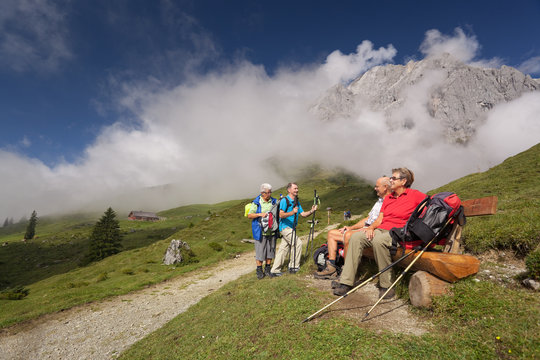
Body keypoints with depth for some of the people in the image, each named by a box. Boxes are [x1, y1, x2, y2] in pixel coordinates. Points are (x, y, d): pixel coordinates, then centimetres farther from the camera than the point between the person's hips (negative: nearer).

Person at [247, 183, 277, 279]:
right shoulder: (256, 202, -4)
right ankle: (259, 270, 15)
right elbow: (249, 215, -6)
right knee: (260, 251, 0)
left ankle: (267, 269, 25)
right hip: (260, 231, -4)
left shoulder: (274, 202, 8)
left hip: (271, 231, 4)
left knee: (270, 250, 10)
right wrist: (260, 214, -21)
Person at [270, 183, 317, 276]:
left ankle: (275, 270, 13)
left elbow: (303, 214, 10)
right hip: (285, 227, -8)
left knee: (283, 249, 8)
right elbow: (281, 215, -20)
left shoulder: (296, 202, 16)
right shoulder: (284, 200, -10)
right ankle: (293, 266, 2)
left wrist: (311, 211, -6)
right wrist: (292, 212, -33)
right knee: (298, 243, -12)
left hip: (291, 228, 8)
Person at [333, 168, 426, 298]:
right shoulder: (388, 198, 22)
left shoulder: (414, 195, 5)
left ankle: (387, 285, -21)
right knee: (355, 237, -21)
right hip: (380, 229, 6)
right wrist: (371, 227, -3)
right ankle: (346, 283, -21)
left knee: (379, 240, -38)